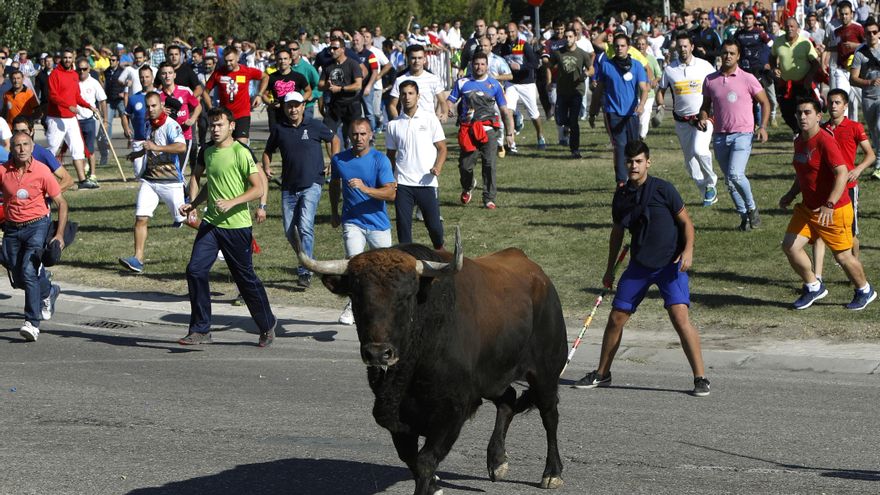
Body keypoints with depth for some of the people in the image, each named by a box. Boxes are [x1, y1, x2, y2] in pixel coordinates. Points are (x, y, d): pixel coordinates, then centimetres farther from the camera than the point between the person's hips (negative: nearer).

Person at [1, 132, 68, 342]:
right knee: (18, 278, 10)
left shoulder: (42, 171, -10)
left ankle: (33, 323, -19)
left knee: (29, 271, -20)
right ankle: (49, 291, 41)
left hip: (37, 225, -4)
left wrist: (59, 234, -12)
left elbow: (61, 203, -4)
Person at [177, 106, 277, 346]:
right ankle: (200, 330, -3)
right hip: (210, 223, 6)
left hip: (237, 226, -6)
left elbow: (258, 188, -13)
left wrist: (231, 203, -23)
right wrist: (192, 205, 15)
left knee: (246, 278, 5)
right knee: (195, 270, -10)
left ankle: (267, 325, 26)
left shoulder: (241, 153, -10)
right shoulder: (207, 151, 11)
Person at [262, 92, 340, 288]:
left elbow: (334, 139, 15)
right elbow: (268, 151, 21)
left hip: (311, 185, -4)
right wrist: (266, 167, 1)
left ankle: (305, 272, -20)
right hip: (289, 187, 4)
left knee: (305, 226, -19)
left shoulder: (315, 126, 0)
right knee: (290, 232, 5)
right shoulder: (279, 129, 6)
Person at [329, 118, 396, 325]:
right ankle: (353, 304, -2)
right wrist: (334, 212, 22)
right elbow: (334, 184, 21)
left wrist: (365, 189, -32)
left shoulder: (380, 160, -9)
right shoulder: (339, 160, 0)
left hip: (378, 223, -1)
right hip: (352, 221, 1)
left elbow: (391, 193, -18)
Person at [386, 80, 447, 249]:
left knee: (434, 224, 1)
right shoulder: (394, 124, 8)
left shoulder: (430, 118, 2)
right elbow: (390, 154, 14)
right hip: (402, 183, 2)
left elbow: (442, 148, 2)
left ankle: (440, 251, 27)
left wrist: (438, 167, -17)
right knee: (403, 224, 0)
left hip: (426, 182, -2)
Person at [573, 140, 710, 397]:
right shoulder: (621, 195, 6)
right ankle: (602, 374, 24)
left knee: (680, 316, -19)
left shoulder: (662, 189, -9)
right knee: (616, 317, 6)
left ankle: (700, 378, -12)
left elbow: (686, 222, -4)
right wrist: (610, 269, 20)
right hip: (639, 264, 5)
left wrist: (688, 251, -20)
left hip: (670, 263, -5)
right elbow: (617, 232, 19)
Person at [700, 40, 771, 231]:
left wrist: (763, 127, -7)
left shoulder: (747, 79, -2)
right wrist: (703, 119, -3)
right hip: (720, 136, 5)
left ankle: (752, 208, -1)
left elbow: (765, 102, 4)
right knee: (729, 180, 8)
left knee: (736, 174, -22)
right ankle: (744, 216, 20)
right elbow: (706, 105, 18)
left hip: (742, 134, -5)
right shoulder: (710, 80, 6)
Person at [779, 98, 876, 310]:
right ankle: (813, 288, 14)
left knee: (842, 256, 3)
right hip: (807, 208, 8)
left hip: (835, 211, -8)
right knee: (790, 246, -5)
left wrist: (829, 205, -37)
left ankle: (864, 291, 29)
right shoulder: (799, 141, 7)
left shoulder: (825, 141, -20)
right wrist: (791, 194, 9)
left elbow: (842, 173, -28)